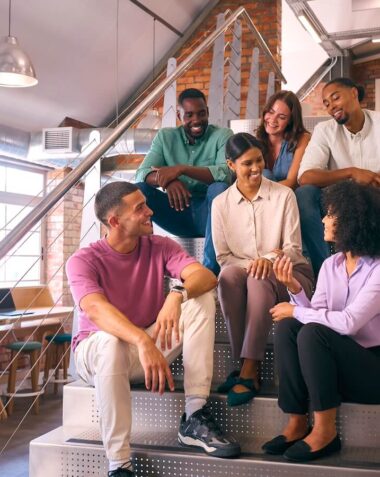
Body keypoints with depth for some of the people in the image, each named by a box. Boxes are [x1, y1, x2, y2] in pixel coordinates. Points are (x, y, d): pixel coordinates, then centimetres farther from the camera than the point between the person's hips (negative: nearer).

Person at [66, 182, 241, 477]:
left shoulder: (160, 247, -4)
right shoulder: (83, 261, -14)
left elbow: (206, 276, -19)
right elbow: (95, 309, -34)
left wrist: (176, 296, -41)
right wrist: (143, 341, -50)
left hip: (150, 344, 4)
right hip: (97, 351, -3)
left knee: (201, 299, -18)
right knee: (111, 341, -40)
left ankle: (195, 417, -22)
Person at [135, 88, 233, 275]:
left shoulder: (222, 135, -3)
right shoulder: (165, 136, 6)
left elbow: (227, 173, -22)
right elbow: (141, 174, -7)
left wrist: (182, 169, -32)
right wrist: (166, 180, -30)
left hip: (209, 212, -2)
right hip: (177, 212, 2)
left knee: (219, 188, -34)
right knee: (138, 189, -21)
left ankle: (211, 269, -39)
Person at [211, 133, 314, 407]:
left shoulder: (284, 195, -2)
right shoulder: (221, 203, 2)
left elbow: (293, 249, -4)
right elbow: (223, 257, 2)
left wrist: (269, 260, -25)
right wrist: (249, 264, -17)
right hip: (242, 273, 2)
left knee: (260, 280, -36)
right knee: (228, 275, -33)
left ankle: (248, 371, -35)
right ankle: (246, 365, -30)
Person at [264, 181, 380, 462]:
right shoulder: (331, 265, 4)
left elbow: (349, 322, -27)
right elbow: (315, 315, 0)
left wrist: (297, 311, -19)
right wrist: (295, 289, -16)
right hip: (338, 364, 7)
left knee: (313, 333, -28)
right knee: (288, 326, -16)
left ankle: (326, 431, -17)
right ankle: (298, 423, -13)